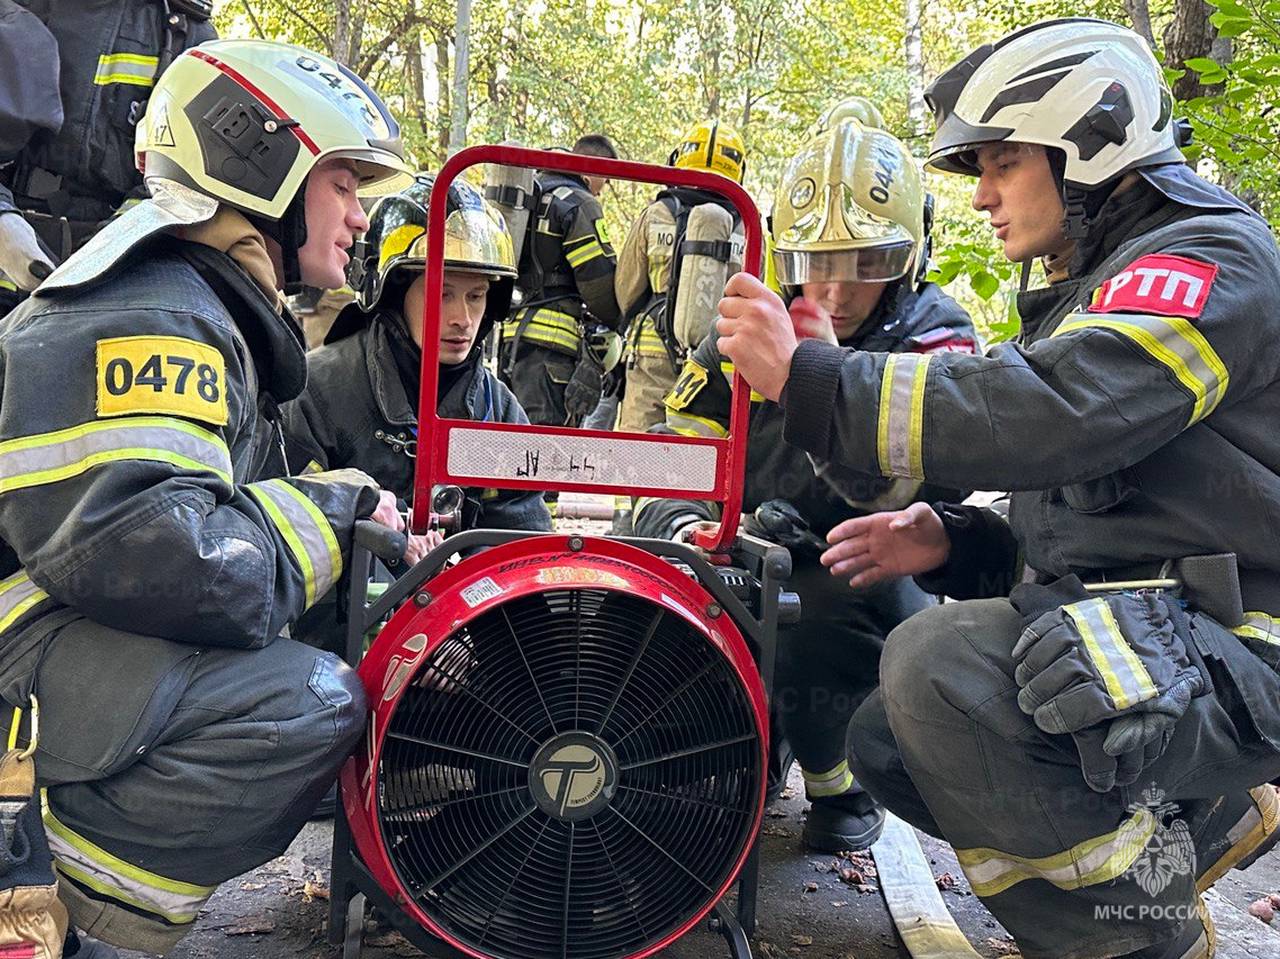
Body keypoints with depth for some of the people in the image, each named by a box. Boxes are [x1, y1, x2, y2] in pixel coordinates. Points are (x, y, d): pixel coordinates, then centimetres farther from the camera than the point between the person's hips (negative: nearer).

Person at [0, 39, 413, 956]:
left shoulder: (214, 311, 16)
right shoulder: (139, 318, -18)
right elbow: (147, 552, -32)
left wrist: (367, 525, 1)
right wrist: (338, 511, -18)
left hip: (79, 631, 10)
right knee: (313, 701, -24)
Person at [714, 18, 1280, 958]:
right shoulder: (1092, 292, 20)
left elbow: (1050, 414, -31)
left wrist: (808, 377, -28)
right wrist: (956, 544, 2)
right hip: (1126, 632, 10)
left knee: (938, 659, -31)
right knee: (885, 744, 5)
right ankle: (1203, 823, 9)